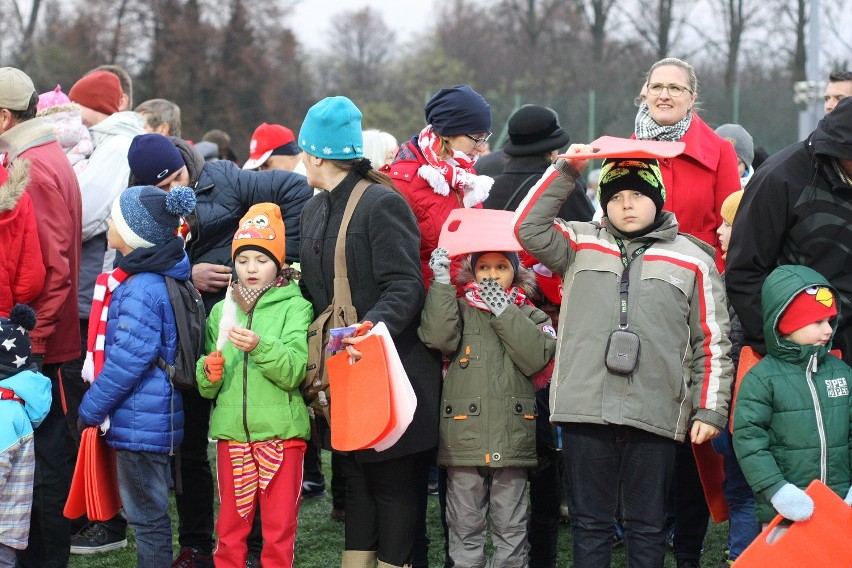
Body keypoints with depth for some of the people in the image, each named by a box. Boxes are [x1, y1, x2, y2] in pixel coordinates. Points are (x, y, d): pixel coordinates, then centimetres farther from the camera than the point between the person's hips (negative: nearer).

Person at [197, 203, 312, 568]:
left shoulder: (294, 307, -1)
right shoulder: (222, 310, 10)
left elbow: (294, 371, -15)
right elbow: (206, 387, 8)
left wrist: (260, 347, -30)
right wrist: (210, 373, -13)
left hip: (281, 433, -3)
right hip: (231, 431, 3)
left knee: (279, 528, 4)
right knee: (230, 525, 11)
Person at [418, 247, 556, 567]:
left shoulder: (531, 317, 11)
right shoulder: (459, 310, 9)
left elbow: (536, 359, -8)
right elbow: (438, 336, -12)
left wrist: (503, 311, -9)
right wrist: (442, 281, -12)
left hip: (512, 440, 1)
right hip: (464, 439, 0)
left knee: (511, 528, 6)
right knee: (464, 528, 4)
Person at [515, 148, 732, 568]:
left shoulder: (693, 260, 8)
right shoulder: (580, 245, 12)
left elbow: (712, 343, 7)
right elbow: (528, 226, -1)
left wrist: (711, 410, 1)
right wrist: (566, 170, -2)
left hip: (654, 418, -1)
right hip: (585, 410, 1)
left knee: (647, 529, 8)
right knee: (590, 523, 8)